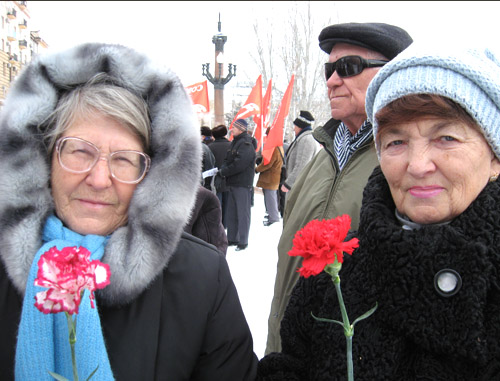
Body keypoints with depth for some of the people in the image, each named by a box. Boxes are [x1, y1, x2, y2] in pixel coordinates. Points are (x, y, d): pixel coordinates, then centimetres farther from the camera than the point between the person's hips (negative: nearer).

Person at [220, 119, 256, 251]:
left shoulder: (246, 145, -15)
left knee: (243, 213, -2)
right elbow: (228, 159, 17)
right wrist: (223, 168, -5)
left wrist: (223, 171, -12)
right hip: (233, 183, 9)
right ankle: (232, 239, 24)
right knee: (231, 213, 14)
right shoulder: (235, 142, 15)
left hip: (243, 184, -9)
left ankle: (243, 241, 5)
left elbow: (238, 165, -22)